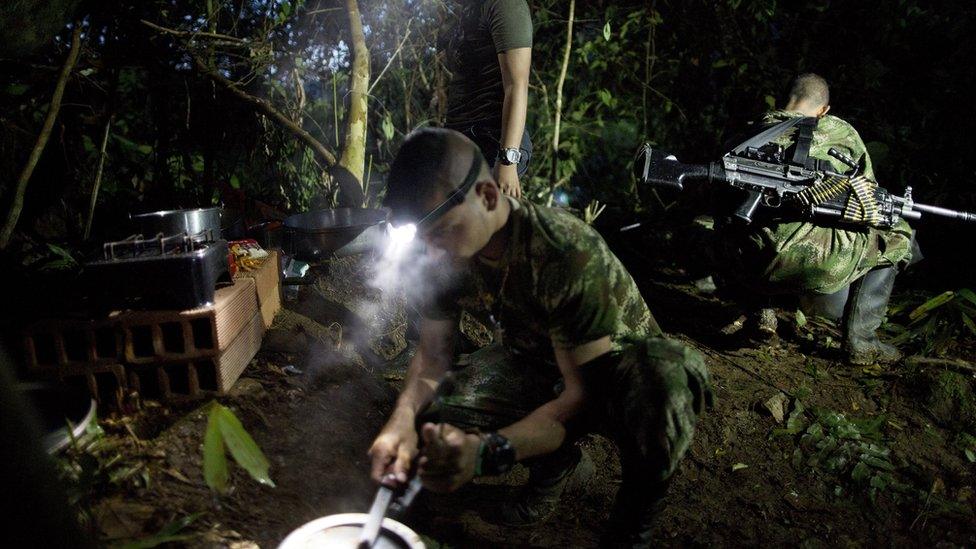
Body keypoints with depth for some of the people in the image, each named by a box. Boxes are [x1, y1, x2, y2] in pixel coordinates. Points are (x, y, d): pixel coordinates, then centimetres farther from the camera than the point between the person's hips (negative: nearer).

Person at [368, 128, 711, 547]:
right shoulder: (449, 255, -16)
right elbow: (433, 354, -6)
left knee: (662, 371, -41)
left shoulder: (569, 253, -36)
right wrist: (404, 419, -28)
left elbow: (585, 394, -33)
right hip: (538, 367, 6)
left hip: (615, 370, -5)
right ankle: (554, 460, 11)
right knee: (437, 416, -19)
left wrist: (486, 451, -47)